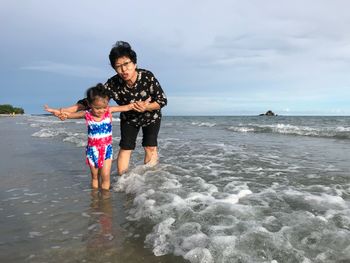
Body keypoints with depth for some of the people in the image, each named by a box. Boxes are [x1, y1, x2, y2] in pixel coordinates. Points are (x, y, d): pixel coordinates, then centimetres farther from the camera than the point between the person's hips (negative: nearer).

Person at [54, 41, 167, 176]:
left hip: (151, 116, -1)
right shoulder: (113, 84, -29)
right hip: (129, 118, 1)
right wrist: (70, 109, -34)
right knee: (125, 148, -3)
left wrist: (147, 107, -42)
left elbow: (163, 100, -23)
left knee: (150, 147, -3)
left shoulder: (147, 77, -33)